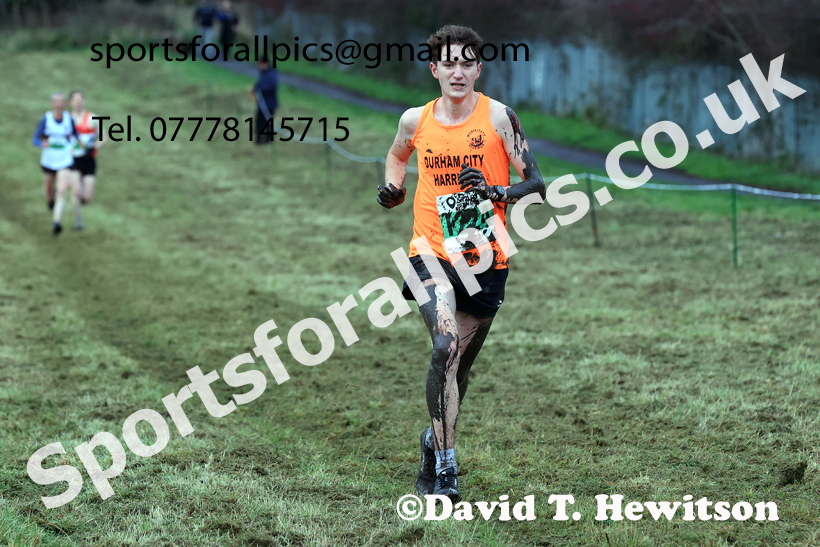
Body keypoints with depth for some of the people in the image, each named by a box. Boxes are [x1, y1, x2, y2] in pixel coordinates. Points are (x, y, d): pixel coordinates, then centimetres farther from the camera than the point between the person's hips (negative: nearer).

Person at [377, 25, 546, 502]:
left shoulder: (499, 117, -4)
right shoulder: (415, 121, 4)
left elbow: (536, 184, -4)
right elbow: (398, 154, 28)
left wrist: (497, 192, -22)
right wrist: (393, 186, 9)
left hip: (486, 261, 0)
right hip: (433, 255, 0)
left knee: (459, 366, 11)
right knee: (446, 345, -23)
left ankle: (435, 441, 40)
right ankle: (446, 468, -20)